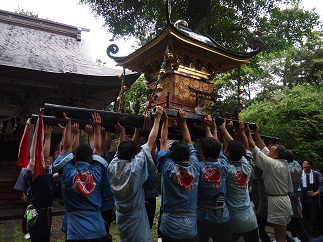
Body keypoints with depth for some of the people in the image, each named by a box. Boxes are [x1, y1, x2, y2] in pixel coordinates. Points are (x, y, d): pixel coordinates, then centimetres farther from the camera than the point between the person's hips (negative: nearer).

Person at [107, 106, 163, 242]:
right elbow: (151, 142, -18)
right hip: (136, 217, -6)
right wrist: (157, 119, -10)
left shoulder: (112, 167, -9)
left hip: (120, 217, 6)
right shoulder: (135, 167, -22)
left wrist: (122, 131, 14)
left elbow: (121, 149, 11)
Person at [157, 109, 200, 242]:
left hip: (169, 228, -1)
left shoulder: (168, 168, -12)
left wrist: (165, 121, 4)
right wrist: (183, 122, 10)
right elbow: (188, 143, 6)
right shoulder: (194, 168, -5)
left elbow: (163, 143, -1)